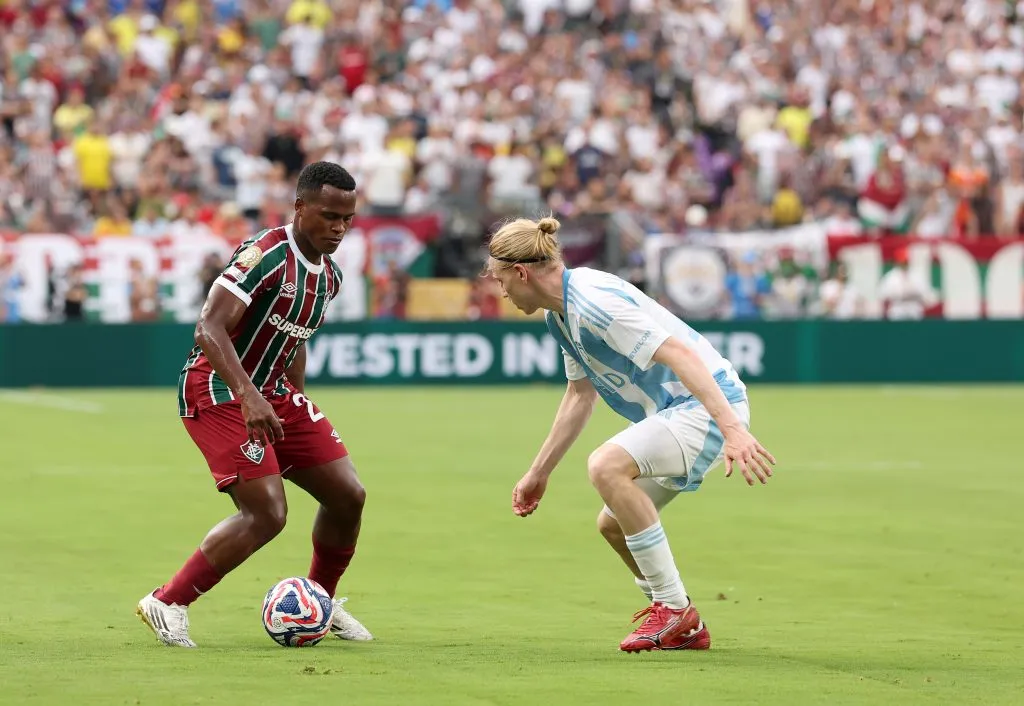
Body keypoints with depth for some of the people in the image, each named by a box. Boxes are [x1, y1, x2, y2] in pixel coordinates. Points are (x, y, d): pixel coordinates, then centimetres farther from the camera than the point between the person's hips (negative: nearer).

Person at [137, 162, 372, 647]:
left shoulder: (329, 276, 8)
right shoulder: (267, 255, -20)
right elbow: (209, 328, -28)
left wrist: (296, 408, 19)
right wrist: (248, 397, -38)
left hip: (273, 394, 9)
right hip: (217, 391, -9)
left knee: (347, 495, 3)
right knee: (266, 514, -20)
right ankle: (167, 603, -7)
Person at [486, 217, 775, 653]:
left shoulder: (593, 301, -22)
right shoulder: (560, 314, 11)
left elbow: (679, 353, -30)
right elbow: (580, 395, 24)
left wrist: (731, 428, -38)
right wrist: (538, 473, 27)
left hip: (708, 404, -11)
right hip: (675, 410, 11)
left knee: (607, 466, -29)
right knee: (612, 524, 14)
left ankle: (674, 609, -19)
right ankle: (685, 629, 28)